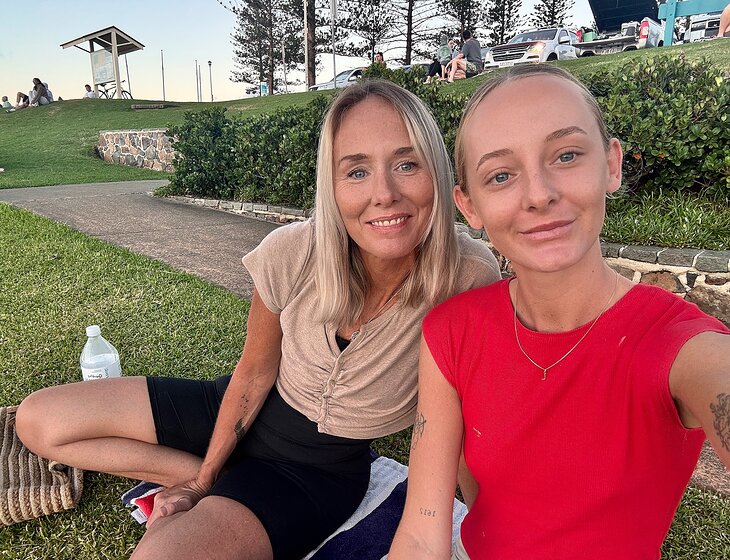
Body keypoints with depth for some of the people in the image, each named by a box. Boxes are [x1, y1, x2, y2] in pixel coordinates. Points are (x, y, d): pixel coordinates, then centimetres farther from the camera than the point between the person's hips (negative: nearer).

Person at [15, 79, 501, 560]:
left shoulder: (470, 276, -28)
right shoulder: (293, 254, -24)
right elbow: (255, 371, -7)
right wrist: (204, 479, 1)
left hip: (324, 466, -2)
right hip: (253, 413, 3)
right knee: (38, 419, 3)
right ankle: (197, 476, 5)